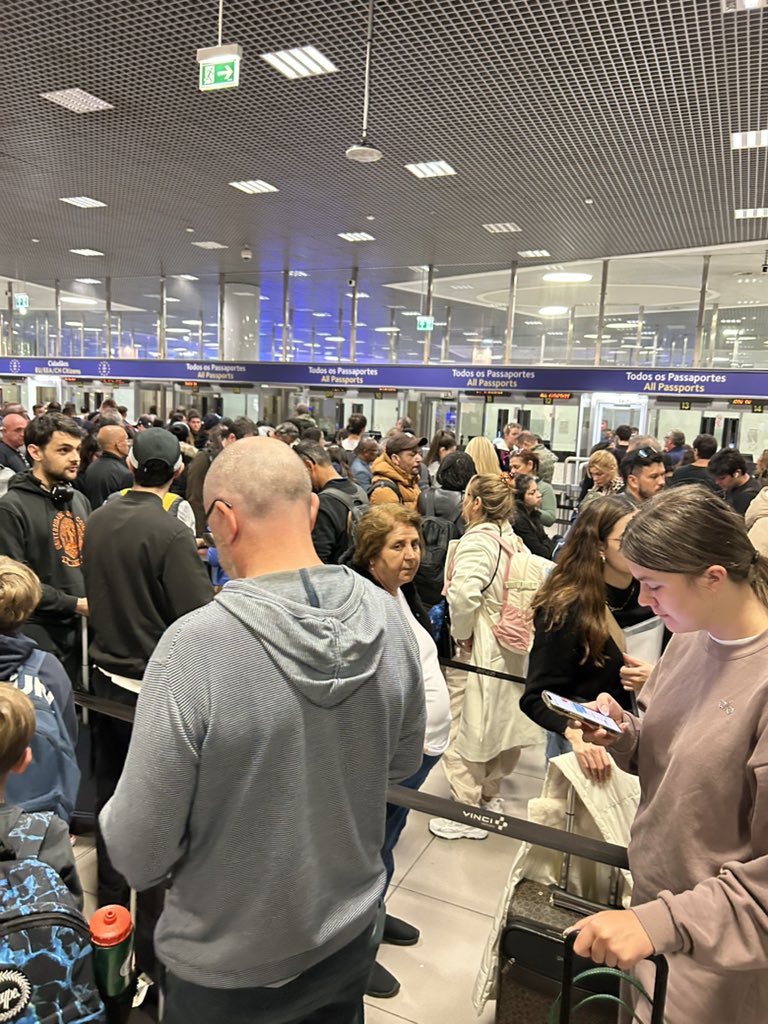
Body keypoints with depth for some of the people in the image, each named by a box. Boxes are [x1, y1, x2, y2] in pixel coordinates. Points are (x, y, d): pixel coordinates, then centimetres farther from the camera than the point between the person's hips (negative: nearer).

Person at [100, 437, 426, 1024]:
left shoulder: (194, 648, -31)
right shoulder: (387, 617, -16)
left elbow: (140, 857, -21)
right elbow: (403, 764, 0)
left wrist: (115, 817, 0)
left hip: (228, 966, -3)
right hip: (351, 936, 4)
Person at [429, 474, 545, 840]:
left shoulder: (476, 541, -20)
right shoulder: (514, 541, 5)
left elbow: (463, 593, -34)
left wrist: (461, 633, -17)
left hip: (476, 651, -9)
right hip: (510, 649, 9)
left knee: (465, 728, 4)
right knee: (498, 721, 20)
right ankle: (490, 794, 36)